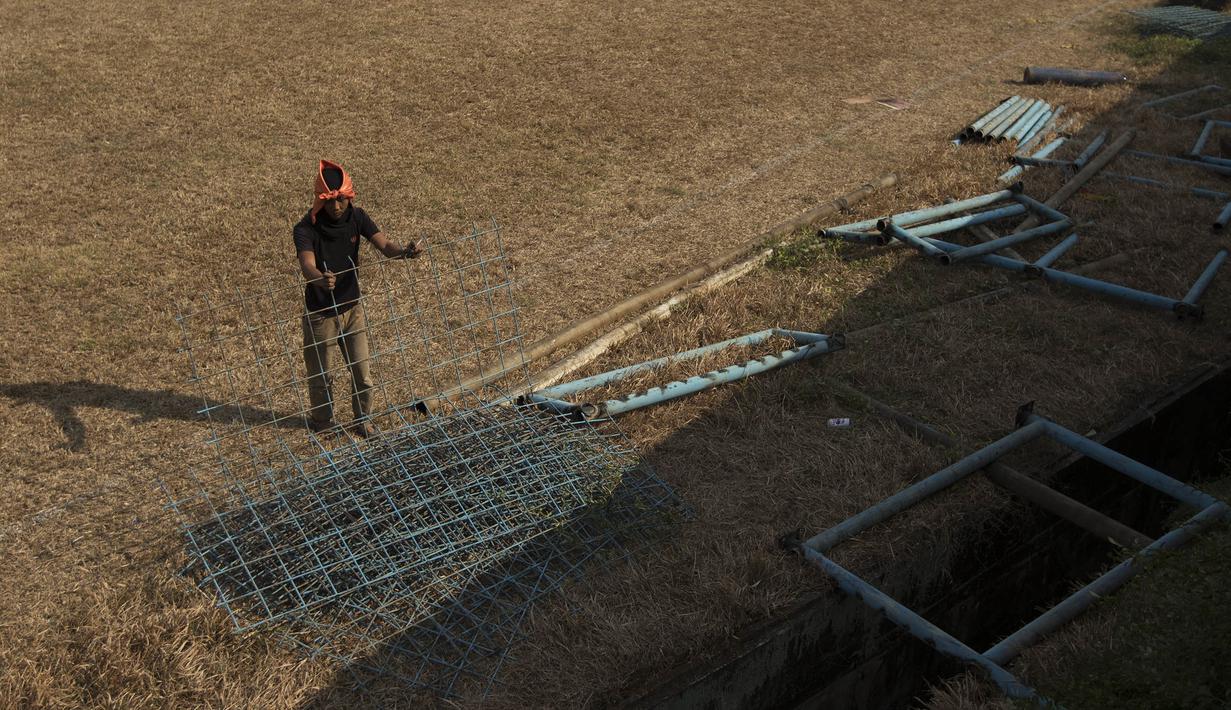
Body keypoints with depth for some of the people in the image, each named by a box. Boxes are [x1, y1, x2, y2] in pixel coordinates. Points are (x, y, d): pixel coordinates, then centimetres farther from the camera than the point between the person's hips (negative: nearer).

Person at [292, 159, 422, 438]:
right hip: (320, 314, -3)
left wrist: (405, 252, -43)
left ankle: (362, 420, 35)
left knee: (362, 373, 11)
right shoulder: (306, 229, -22)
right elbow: (307, 264, -38)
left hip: (353, 308, 4)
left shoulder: (356, 217, -9)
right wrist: (320, 278, -62)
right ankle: (322, 421, 40)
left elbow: (384, 244, -20)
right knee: (320, 376, 14)